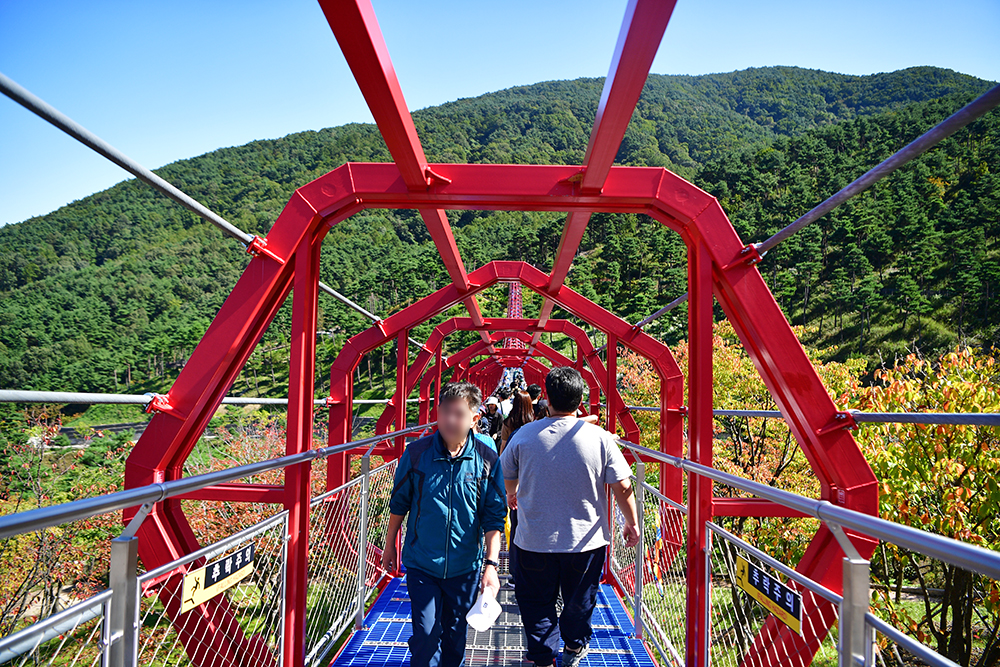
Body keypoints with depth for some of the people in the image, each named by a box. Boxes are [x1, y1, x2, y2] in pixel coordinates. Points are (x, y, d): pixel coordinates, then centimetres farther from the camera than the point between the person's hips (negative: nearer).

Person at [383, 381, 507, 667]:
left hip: (465, 566, 1)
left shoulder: (487, 460, -10)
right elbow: (399, 504, 4)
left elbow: (494, 517, -5)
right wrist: (390, 546, 10)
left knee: (455, 634, 16)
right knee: (426, 634, -4)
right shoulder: (417, 453, -10)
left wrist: (491, 564, -10)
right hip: (421, 563, -1)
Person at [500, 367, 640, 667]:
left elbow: (507, 476, 8)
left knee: (537, 603, 17)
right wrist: (632, 524, 7)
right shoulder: (601, 438, -12)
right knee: (579, 601, 22)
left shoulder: (524, 435, -8)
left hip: (535, 540, -1)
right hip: (586, 540, 1)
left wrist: (512, 495, 30)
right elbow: (622, 487, -10)